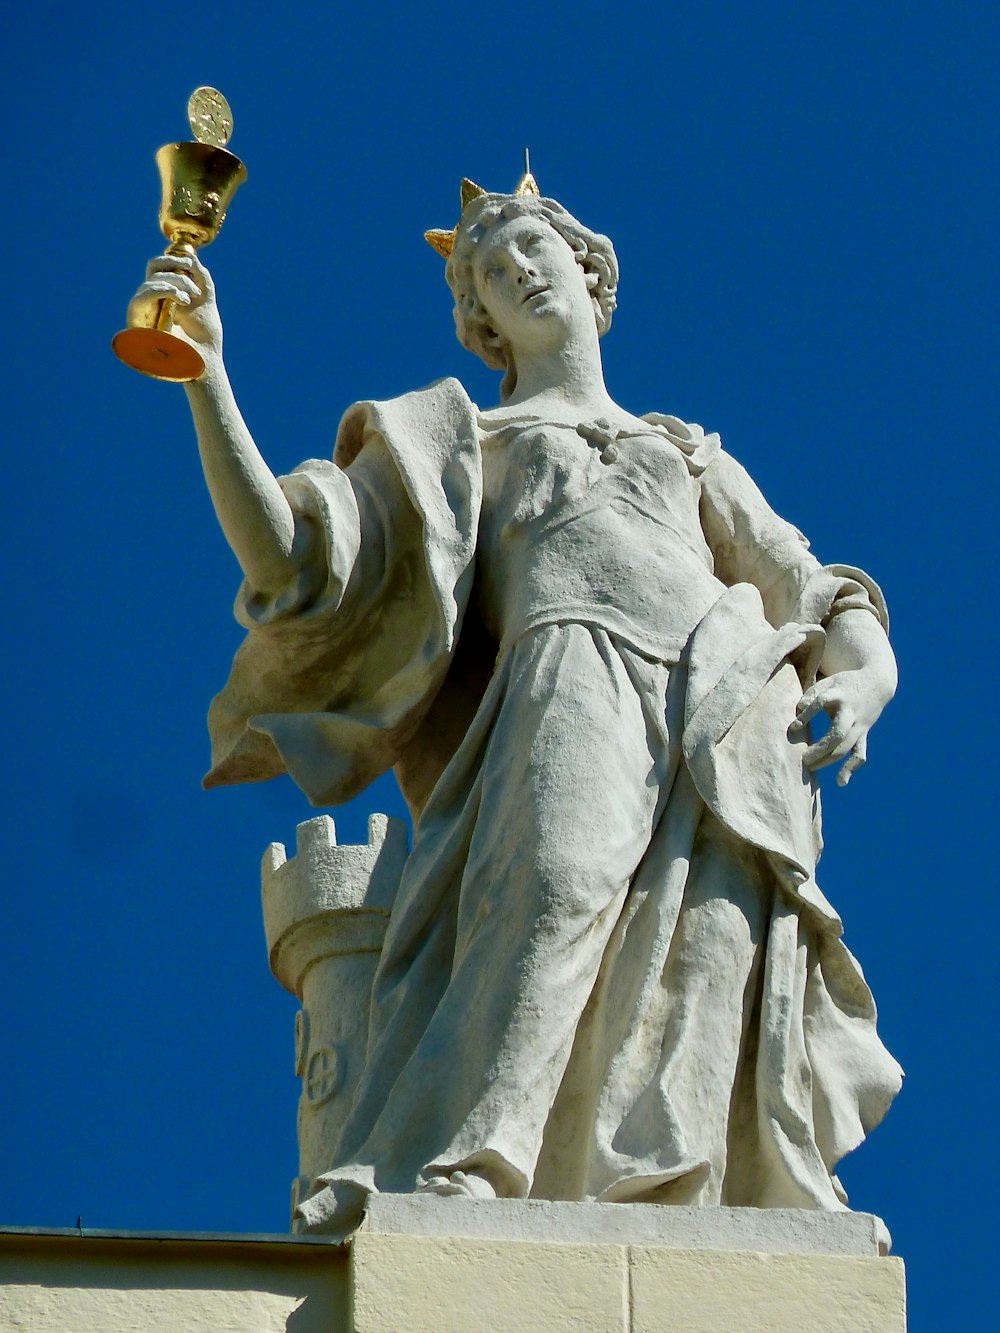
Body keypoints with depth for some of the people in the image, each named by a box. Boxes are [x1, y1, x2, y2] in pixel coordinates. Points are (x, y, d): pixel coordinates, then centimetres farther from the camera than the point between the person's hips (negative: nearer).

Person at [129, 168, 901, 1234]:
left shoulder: (690, 456, 38)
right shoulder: (461, 438, 30)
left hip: (732, 733, 3)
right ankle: (440, 1195, -48)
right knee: (554, 900, -35)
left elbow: (814, 595, 30)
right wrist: (206, 378, 3)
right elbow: (290, 557, 15)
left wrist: (858, 681, 5)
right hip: (575, 674, -3)